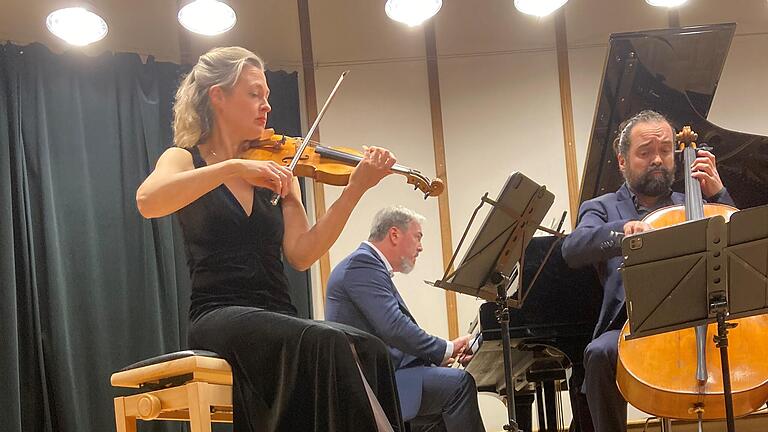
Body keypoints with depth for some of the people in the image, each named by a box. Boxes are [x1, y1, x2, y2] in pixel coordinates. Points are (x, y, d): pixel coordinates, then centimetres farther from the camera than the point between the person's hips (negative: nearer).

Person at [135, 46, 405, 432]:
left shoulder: (276, 172, 17)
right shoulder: (184, 160, 8)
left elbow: (300, 254, 2)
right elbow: (148, 202, -17)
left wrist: (355, 189, -7)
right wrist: (234, 167, -24)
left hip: (278, 317, 4)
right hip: (220, 317, -4)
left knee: (367, 350, -29)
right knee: (327, 344, -33)